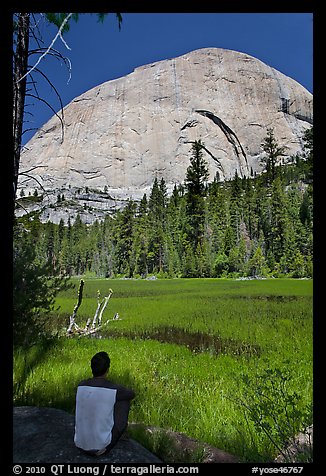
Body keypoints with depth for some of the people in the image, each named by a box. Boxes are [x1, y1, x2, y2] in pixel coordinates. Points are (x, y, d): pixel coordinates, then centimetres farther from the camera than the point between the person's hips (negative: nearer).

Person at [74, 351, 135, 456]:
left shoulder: (81, 385, -6)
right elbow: (132, 394, 4)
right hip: (101, 444, -5)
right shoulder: (114, 389, -18)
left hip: (80, 443, 5)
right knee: (125, 400, 7)